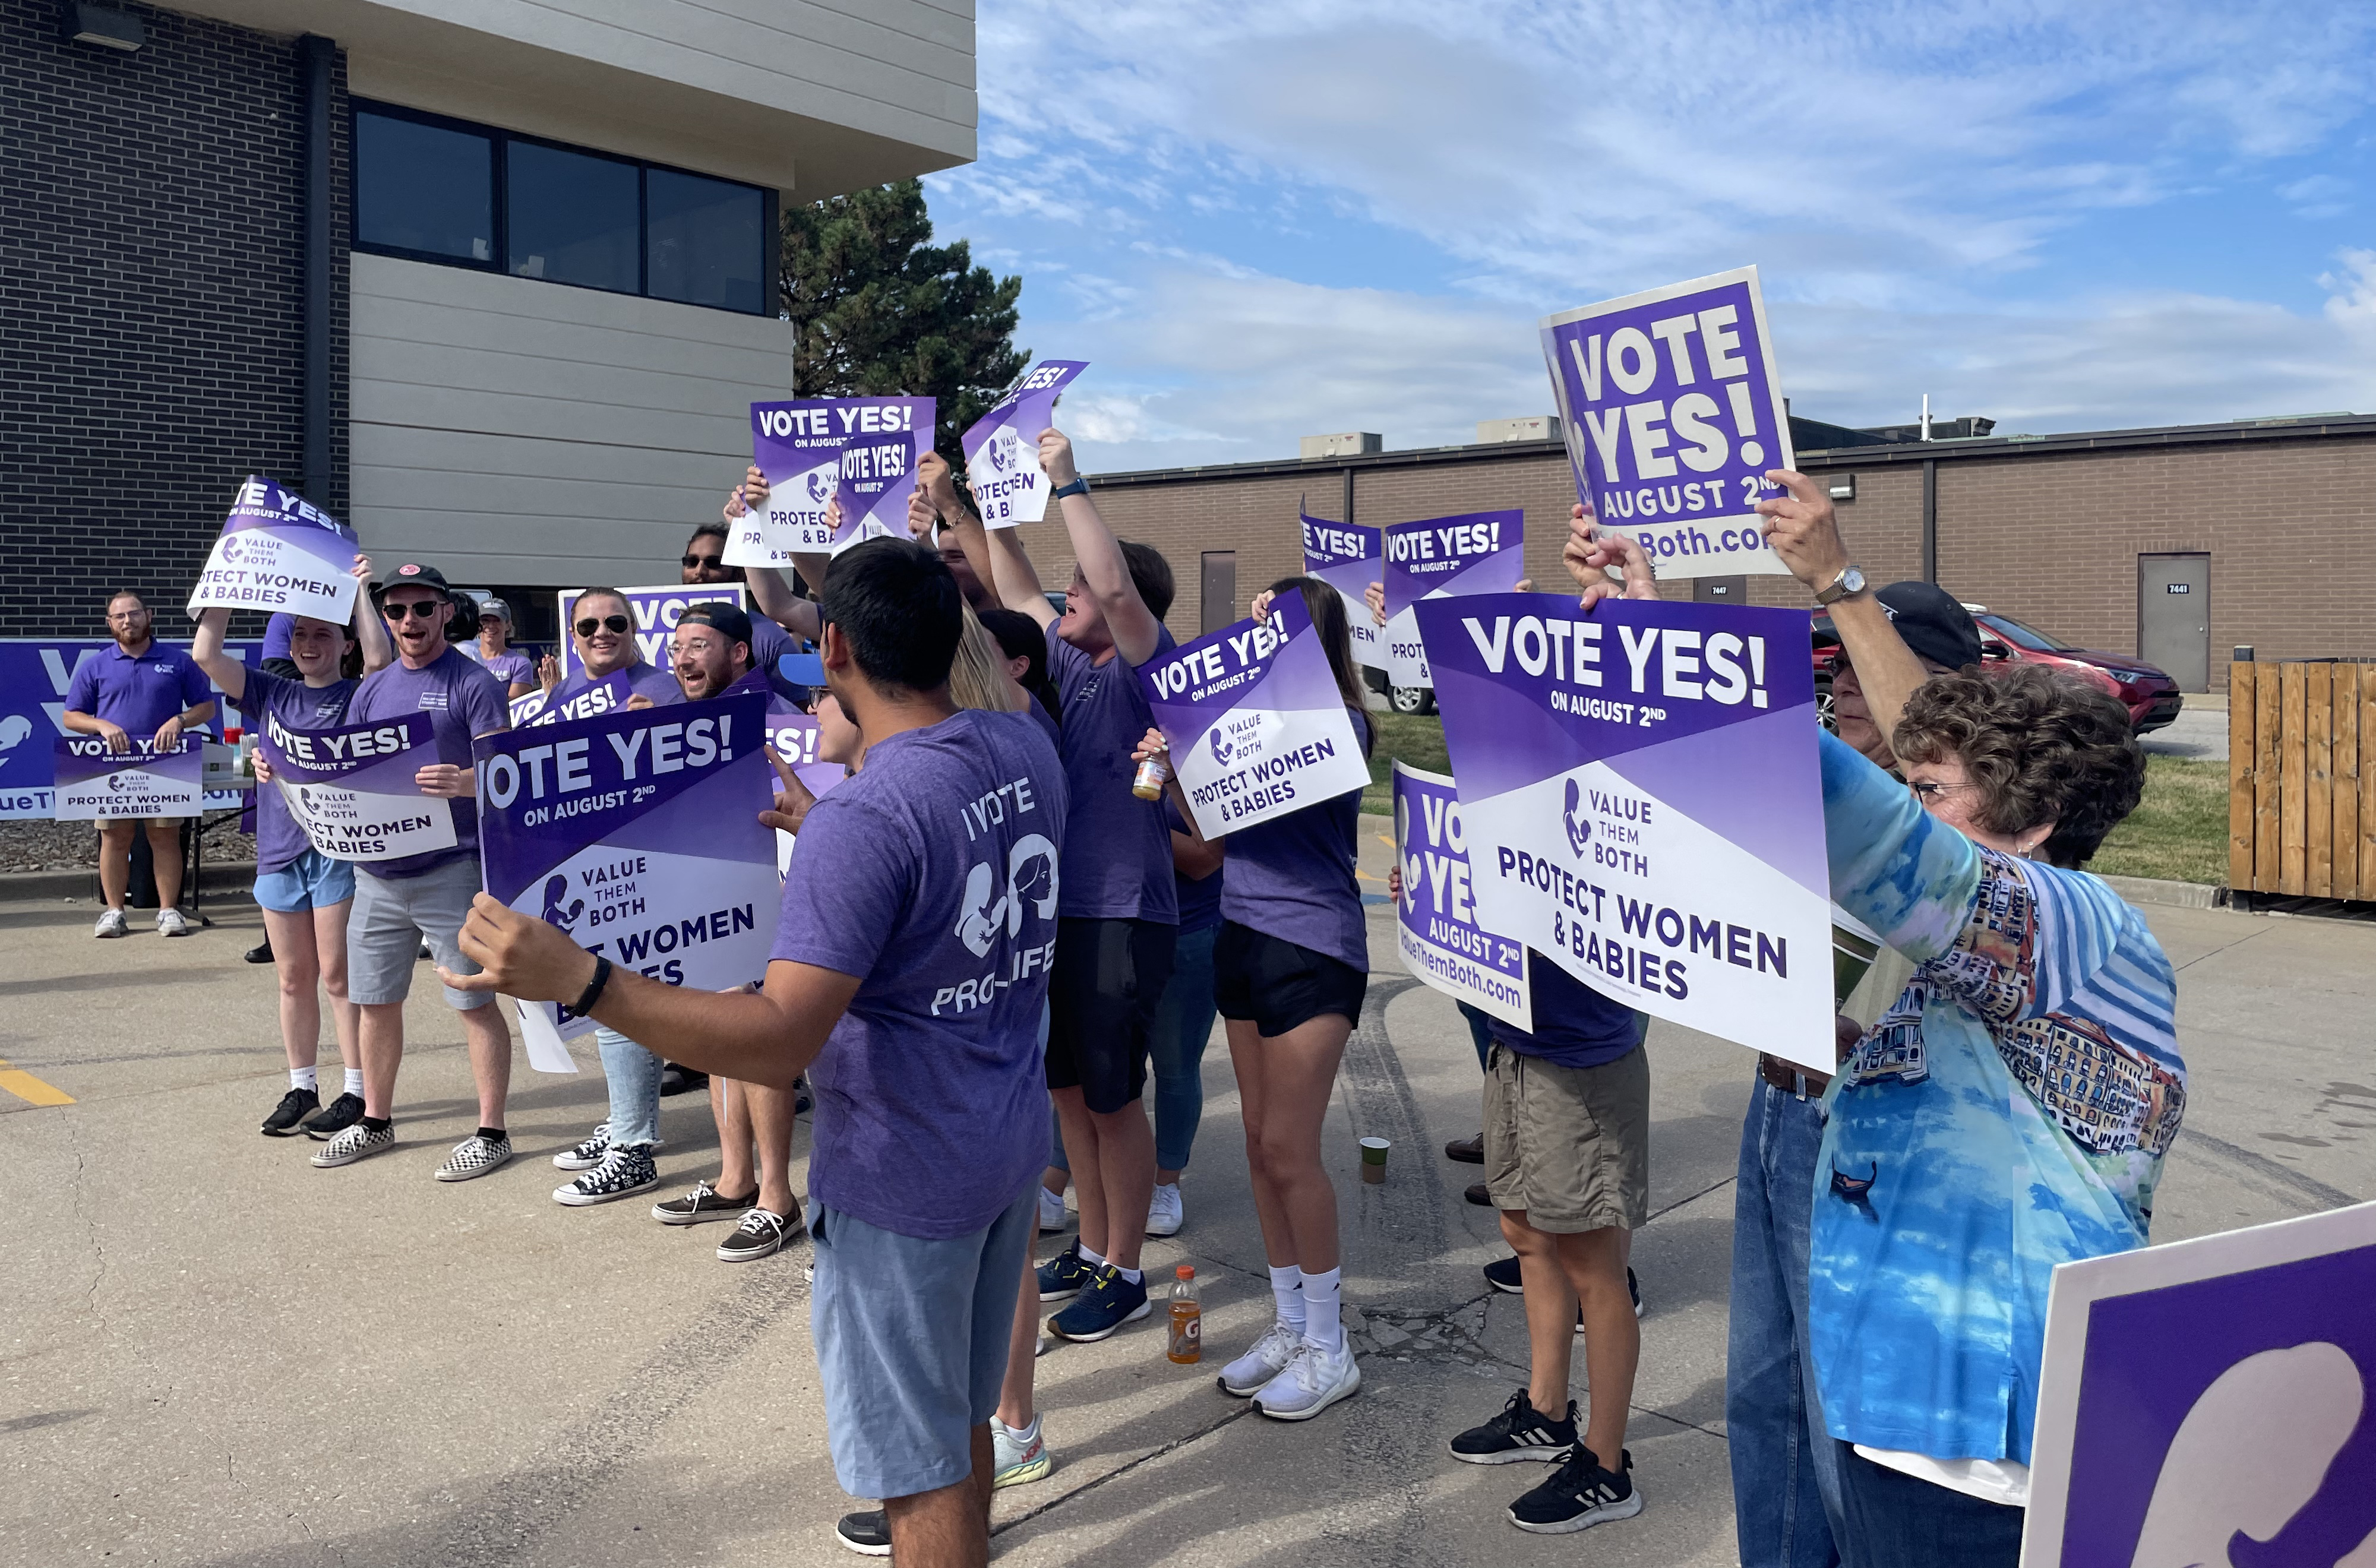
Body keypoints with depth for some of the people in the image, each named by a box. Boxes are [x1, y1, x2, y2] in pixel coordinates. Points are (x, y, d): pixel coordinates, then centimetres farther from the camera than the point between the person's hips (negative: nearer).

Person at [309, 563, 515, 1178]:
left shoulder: (472, 684, -6)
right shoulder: (373, 688, 14)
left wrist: (464, 782, -35)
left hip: (450, 869, -6)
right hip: (376, 870, 7)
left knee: (474, 1002, -1)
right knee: (375, 1002, 15)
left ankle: (491, 1131, 8)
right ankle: (375, 1121, 30)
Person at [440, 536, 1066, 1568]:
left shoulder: (863, 822, -27)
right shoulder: (1027, 751, -3)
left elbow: (778, 1042, -33)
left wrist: (578, 980, -36)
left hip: (903, 1182, -8)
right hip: (1014, 1145, 8)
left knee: (920, 1463, 9)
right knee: (960, 1415, 26)